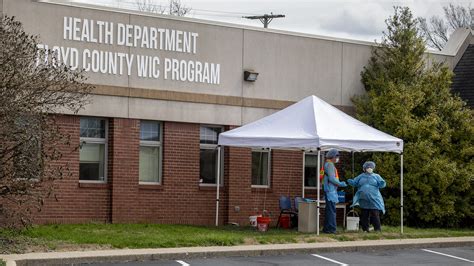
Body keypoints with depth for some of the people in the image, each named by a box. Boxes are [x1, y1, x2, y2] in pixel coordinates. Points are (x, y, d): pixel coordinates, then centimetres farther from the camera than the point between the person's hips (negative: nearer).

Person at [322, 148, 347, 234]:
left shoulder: (327, 164, 20)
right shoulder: (330, 165, -12)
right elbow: (332, 178, -20)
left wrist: (339, 183, 19)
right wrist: (340, 184, -11)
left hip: (330, 191, 11)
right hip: (330, 191, -11)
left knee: (329, 210, 14)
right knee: (331, 210, -10)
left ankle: (327, 228, 18)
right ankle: (331, 229, -11)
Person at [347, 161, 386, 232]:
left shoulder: (376, 176, 8)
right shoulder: (361, 176, 13)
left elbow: (382, 184, 1)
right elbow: (354, 183, 13)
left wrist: (382, 183, -23)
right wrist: (349, 181, -8)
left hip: (374, 199, -2)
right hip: (363, 199, 2)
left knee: (375, 214, -6)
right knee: (364, 215, 5)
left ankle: (377, 229, -1)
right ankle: (365, 229, 12)